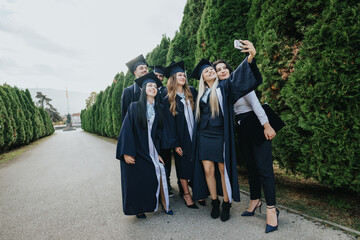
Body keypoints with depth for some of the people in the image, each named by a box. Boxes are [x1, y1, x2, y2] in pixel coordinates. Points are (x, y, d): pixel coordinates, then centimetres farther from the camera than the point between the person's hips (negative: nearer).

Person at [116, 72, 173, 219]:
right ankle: (138, 209, 21)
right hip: (136, 150, -2)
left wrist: (158, 152, 0)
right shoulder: (134, 107, -2)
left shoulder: (159, 109, 8)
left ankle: (164, 204, 1)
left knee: (160, 171, -16)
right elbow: (127, 129, -7)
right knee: (137, 181, -1)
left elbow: (160, 131, 8)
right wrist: (127, 152, -15)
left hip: (151, 150, 3)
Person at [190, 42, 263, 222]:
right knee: (208, 170, 4)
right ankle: (215, 202, 21)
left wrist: (249, 58, -33)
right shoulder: (202, 94, 14)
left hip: (220, 135, -3)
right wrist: (197, 135, 11)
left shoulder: (224, 87, 3)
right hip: (204, 136, 4)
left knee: (223, 170, 2)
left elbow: (237, 77, -16)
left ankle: (226, 204, 18)